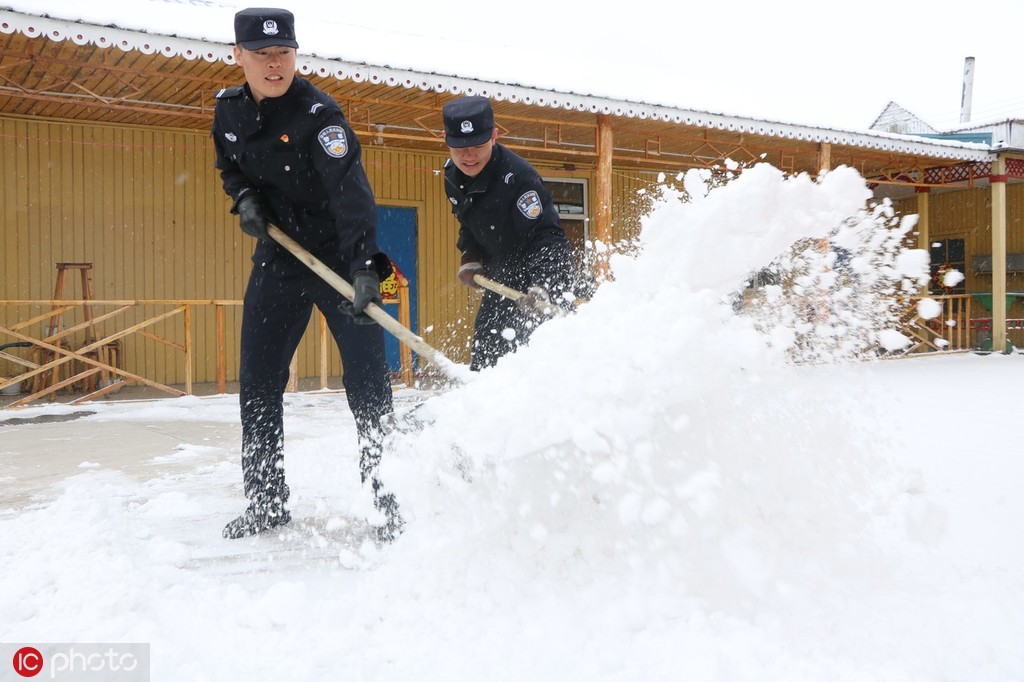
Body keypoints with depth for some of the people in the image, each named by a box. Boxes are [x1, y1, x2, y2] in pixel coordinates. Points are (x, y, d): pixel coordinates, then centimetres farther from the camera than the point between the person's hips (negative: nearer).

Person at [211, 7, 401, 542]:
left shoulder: (317, 113, -19)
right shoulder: (229, 110, 2)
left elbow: (350, 191, -31)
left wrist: (364, 264, -44)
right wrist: (244, 196, -2)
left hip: (341, 258, -6)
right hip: (278, 259, 6)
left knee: (367, 381, -7)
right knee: (258, 380, 8)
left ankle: (386, 499, 5)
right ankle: (265, 501, 23)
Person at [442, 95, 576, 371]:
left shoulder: (518, 177, -28)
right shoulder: (452, 175, -3)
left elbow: (547, 238, -34)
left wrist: (541, 288, -47)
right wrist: (469, 259, 2)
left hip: (544, 278, -8)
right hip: (500, 280, 8)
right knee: (483, 352, 15)